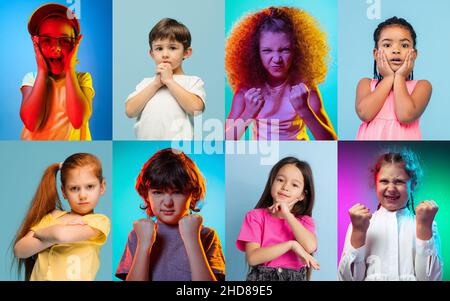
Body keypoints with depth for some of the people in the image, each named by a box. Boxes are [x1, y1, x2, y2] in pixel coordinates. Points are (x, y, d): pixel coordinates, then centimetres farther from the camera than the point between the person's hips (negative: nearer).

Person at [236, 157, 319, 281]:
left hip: (295, 277, 2)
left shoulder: (304, 221, 10)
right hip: (263, 277, -2)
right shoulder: (256, 216, 2)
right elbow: (252, 258, -9)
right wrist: (291, 244, -12)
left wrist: (287, 214, -6)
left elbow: (310, 247, -11)